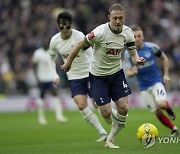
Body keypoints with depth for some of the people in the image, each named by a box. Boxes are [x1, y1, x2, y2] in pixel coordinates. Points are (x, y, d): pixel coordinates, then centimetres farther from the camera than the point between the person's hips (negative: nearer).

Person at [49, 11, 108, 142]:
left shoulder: (79, 36, -17)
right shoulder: (54, 41, -3)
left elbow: (91, 56, -20)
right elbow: (51, 58, 17)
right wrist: (55, 75, 7)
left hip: (89, 74, -3)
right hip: (74, 77, 3)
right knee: (82, 106, -13)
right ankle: (102, 132, -7)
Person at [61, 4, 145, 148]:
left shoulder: (127, 32, -9)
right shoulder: (101, 32, -25)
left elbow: (133, 53, 2)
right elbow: (80, 44, -14)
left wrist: (137, 59, -21)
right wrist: (68, 63, -6)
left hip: (117, 73, 4)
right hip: (98, 75, -4)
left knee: (123, 108, -5)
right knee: (106, 113, -9)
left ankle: (110, 140, 15)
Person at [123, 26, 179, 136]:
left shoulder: (152, 47, -8)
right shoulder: (128, 54, -8)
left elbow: (164, 58, 8)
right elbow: (128, 72, -9)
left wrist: (166, 75, 2)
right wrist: (133, 72, -32)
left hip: (156, 81, -2)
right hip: (144, 86, 2)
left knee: (161, 104, -28)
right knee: (157, 112, 2)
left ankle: (169, 108, 8)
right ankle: (174, 129, 22)